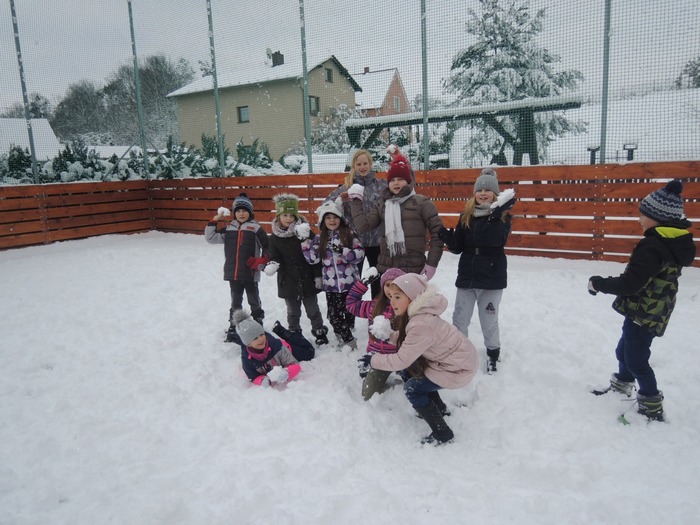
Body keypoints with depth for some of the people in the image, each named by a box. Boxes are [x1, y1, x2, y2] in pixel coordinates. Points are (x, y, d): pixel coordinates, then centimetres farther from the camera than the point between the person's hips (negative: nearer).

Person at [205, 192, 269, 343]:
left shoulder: (255, 228, -5)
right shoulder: (229, 228, 6)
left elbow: (268, 246, -2)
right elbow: (211, 238, 8)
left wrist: (261, 262, -11)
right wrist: (214, 221, 0)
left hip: (251, 273, -3)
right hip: (233, 273, 3)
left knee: (254, 301, 12)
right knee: (235, 302, 15)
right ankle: (233, 328, 26)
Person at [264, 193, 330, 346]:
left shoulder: (305, 231, -10)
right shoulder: (275, 237, -4)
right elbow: (274, 257, 1)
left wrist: (318, 275, -7)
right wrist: (271, 265, -22)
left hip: (307, 280, -1)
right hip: (288, 281, 2)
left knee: (313, 310, 15)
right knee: (293, 312, 16)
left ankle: (319, 331, 34)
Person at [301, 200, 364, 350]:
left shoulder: (349, 234, -1)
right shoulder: (319, 239, 6)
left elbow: (360, 254, -7)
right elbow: (313, 259, -1)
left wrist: (343, 251, -20)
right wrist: (305, 241, -6)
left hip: (350, 283, -2)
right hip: (331, 284, 2)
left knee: (349, 312, 10)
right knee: (334, 315, 3)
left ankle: (345, 338, 30)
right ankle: (348, 340, 18)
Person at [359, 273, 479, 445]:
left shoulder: (421, 325, -32)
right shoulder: (420, 313, -5)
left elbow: (401, 360, -26)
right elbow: (406, 336, 10)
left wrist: (373, 360, -14)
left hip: (458, 368, -9)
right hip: (458, 355, 9)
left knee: (412, 389, -4)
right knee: (413, 371, 16)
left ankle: (442, 433, 8)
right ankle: (439, 408, 33)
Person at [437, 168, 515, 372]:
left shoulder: (502, 216, -5)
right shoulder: (466, 215, 3)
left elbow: (497, 240, -25)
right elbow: (458, 247, 3)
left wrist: (496, 213, -32)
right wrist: (447, 236, -16)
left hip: (492, 277, -3)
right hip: (466, 276, 3)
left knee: (489, 320, 9)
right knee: (459, 319, 11)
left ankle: (493, 354, 30)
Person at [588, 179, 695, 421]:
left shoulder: (651, 246, -26)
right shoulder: (679, 242, 4)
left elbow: (629, 284, -27)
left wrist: (598, 283, -14)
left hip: (643, 314, -9)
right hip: (653, 313, 9)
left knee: (636, 359, 5)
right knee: (625, 349, 24)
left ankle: (652, 406, 17)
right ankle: (623, 384, 44)